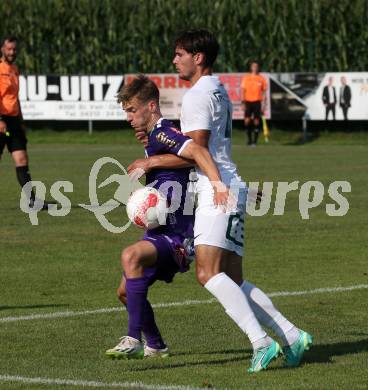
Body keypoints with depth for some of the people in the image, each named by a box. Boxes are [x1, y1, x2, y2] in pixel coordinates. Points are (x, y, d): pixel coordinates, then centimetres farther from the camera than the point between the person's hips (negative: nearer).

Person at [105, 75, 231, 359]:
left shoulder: (162, 133, -15)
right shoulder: (153, 137, 17)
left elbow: (196, 150, -33)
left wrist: (218, 184, -44)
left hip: (176, 236, -11)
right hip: (160, 233, 11)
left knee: (131, 256, -36)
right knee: (126, 291, 18)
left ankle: (134, 341, -37)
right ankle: (155, 346, 36)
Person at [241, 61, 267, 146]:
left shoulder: (261, 79, 6)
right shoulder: (246, 78, 6)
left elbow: (264, 93, 8)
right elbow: (243, 91, 6)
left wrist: (263, 105, 2)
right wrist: (243, 103, -2)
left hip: (257, 102, 0)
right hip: (248, 101, 0)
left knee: (256, 121, -3)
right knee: (247, 120, -8)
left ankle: (255, 141, 3)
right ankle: (249, 138, 7)